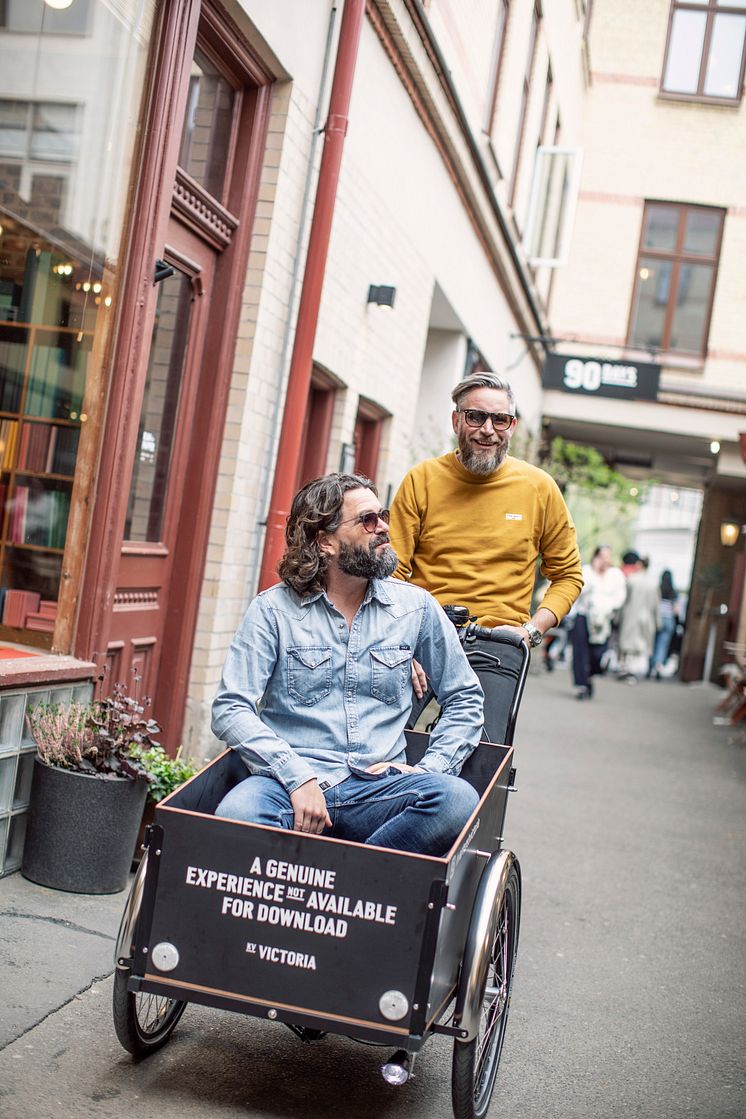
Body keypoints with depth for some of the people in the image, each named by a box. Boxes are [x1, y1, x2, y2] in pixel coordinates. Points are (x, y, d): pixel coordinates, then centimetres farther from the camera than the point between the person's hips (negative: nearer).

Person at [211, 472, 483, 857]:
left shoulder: (415, 606, 10)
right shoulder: (274, 609, 3)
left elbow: (465, 699, 18)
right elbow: (231, 709, -4)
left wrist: (428, 770, 2)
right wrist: (298, 777, -17)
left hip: (377, 789, 2)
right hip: (290, 782, -2)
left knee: (458, 799, -30)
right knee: (238, 812, -37)